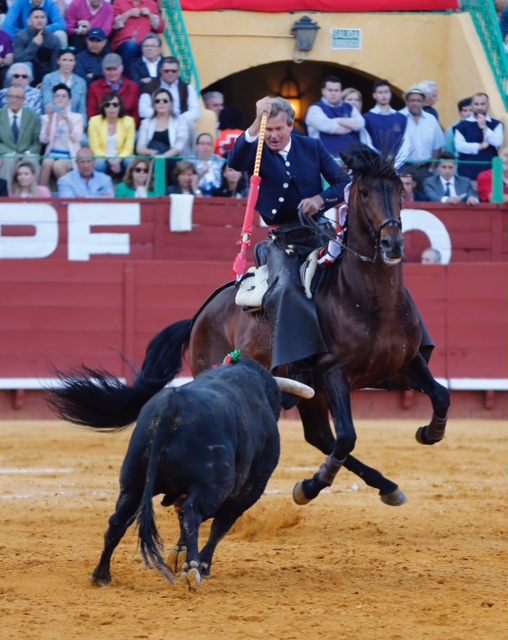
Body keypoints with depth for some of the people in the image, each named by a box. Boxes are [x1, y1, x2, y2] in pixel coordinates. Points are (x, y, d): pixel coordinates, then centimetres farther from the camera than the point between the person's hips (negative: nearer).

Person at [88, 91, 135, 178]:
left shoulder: (128, 121, 0)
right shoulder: (95, 121, -3)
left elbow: (128, 148, -3)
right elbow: (95, 148, -5)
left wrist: (118, 160, -23)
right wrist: (109, 160, -22)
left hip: (121, 160, 1)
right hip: (102, 158, -1)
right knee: (98, 163, -37)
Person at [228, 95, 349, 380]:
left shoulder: (312, 147, 8)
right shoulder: (257, 151, 2)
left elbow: (344, 183, 4)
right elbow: (235, 162, -22)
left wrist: (321, 199, -16)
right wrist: (257, 123, -32)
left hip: (317, 234, 2)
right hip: (282, 241, -2)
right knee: (285, 287, -29)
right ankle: (298, 363, -30)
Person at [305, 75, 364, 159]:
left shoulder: (350, 108, 17)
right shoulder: (316, 109, 1)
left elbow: (359, 123, -2)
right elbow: (327, 126, -17)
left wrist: (337, 121, -7)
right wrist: (350, 125, -2)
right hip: (328, 156, -5)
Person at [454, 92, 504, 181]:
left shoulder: (496, 125, 8)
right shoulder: (463, 125, 7)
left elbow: (498, 142, -8)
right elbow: (459, 146, -6)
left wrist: (484, 128, -9)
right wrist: (480, 146, -5)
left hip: (489, 172, 0)